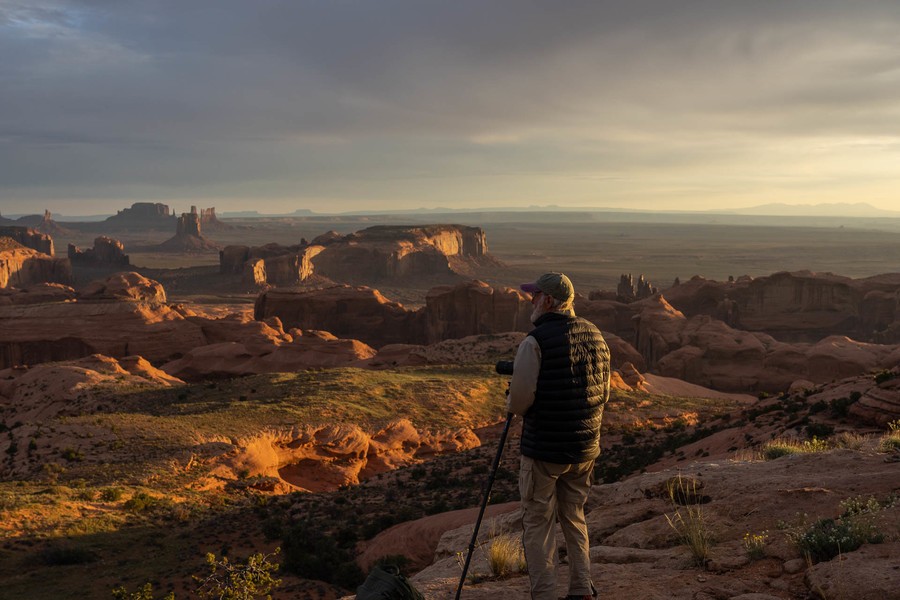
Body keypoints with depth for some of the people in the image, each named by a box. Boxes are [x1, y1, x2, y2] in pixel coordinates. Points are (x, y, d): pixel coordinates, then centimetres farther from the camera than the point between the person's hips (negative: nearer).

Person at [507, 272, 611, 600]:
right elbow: (604, 392, 13)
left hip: (543, 449, -7)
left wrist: (511, 404, 4)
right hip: (585, 447, 7)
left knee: (537, 523, 5)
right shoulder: (594, 334, 6)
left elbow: (519, 400, -17)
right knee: (574, 517, 19)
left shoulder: (535, 342, -16)